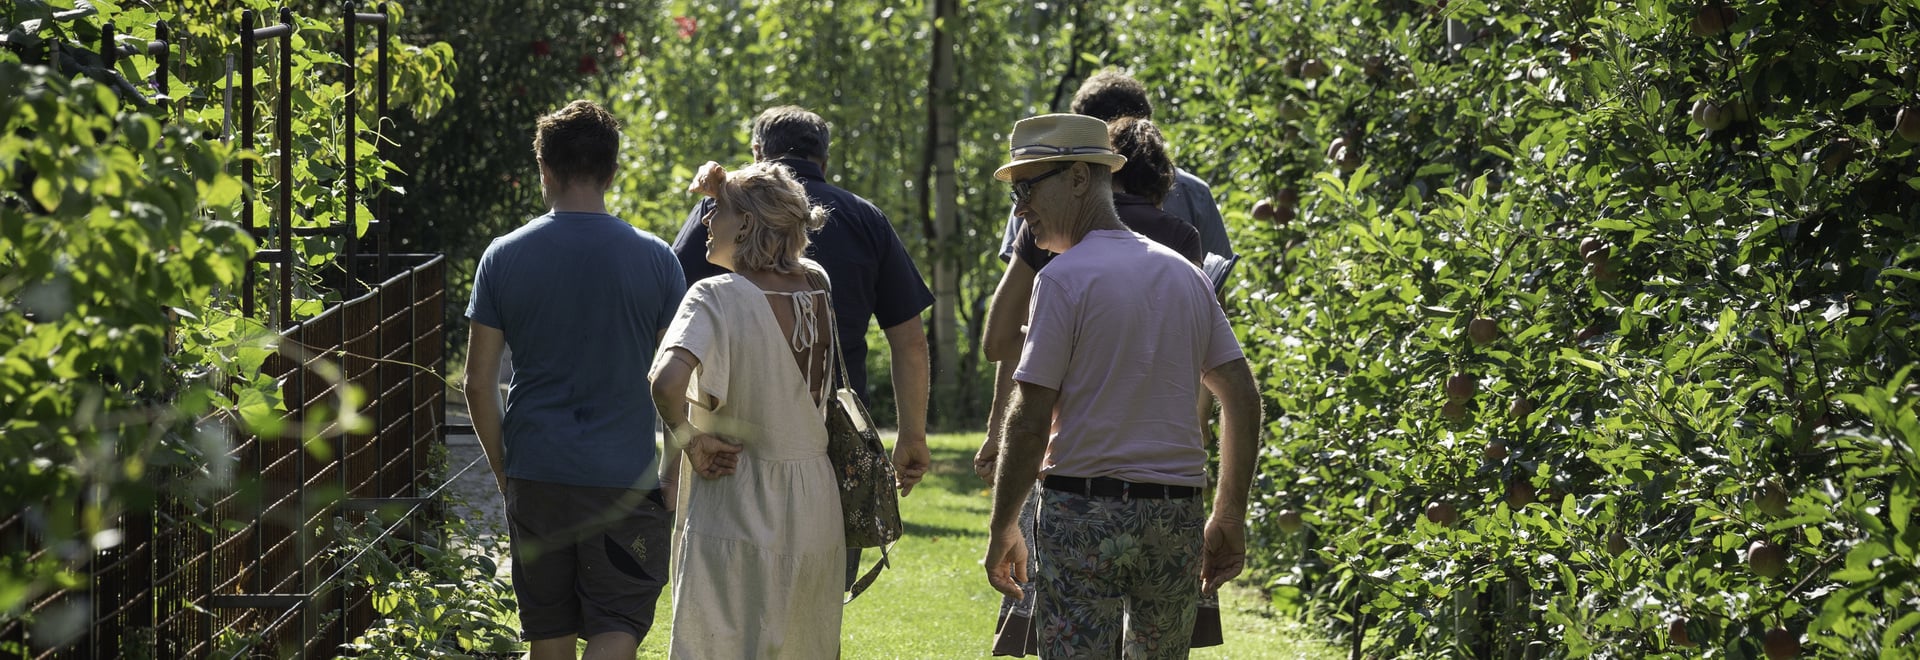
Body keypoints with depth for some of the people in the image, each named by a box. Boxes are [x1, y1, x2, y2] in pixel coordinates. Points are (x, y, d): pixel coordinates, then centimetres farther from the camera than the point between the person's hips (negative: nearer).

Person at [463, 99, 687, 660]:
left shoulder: (504, 257, -1)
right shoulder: (652, 258, -4)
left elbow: (479, 384, 0)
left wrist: (504, 471, 12)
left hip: (536, 472, 2)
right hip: (625, 476, -2)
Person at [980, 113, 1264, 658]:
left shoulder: (1064, 278, -6)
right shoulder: (1184, 274, 12)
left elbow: (1030, 422, -10)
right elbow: (1243, 400, 12)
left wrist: (1002, 530, -2)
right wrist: (1229, 516, 17)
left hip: (1083, 511, -6)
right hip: (1177, 512, 6)